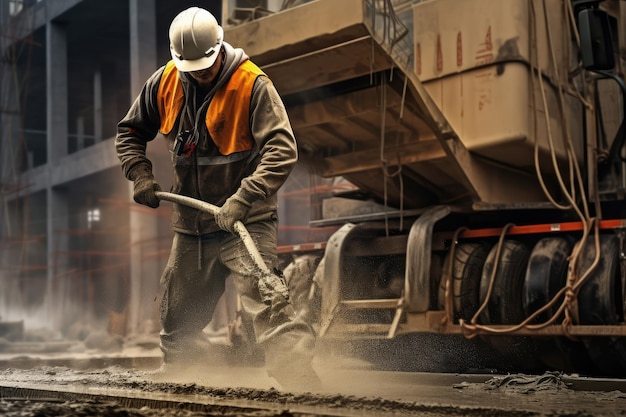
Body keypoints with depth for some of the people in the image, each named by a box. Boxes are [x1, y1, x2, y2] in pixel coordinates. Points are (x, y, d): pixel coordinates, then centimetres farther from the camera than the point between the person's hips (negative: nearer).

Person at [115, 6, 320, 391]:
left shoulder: (252, 84, -16)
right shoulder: (165, 83, 0)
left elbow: (283, 150, -23)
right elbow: (130, 132, 15)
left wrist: (243, 199, -32)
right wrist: (141, 175, -2)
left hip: (245, 221, -6)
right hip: (191, 222, 6)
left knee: (266, 299, -25)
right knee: (177, 319, 16)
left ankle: (301, 383, -23)